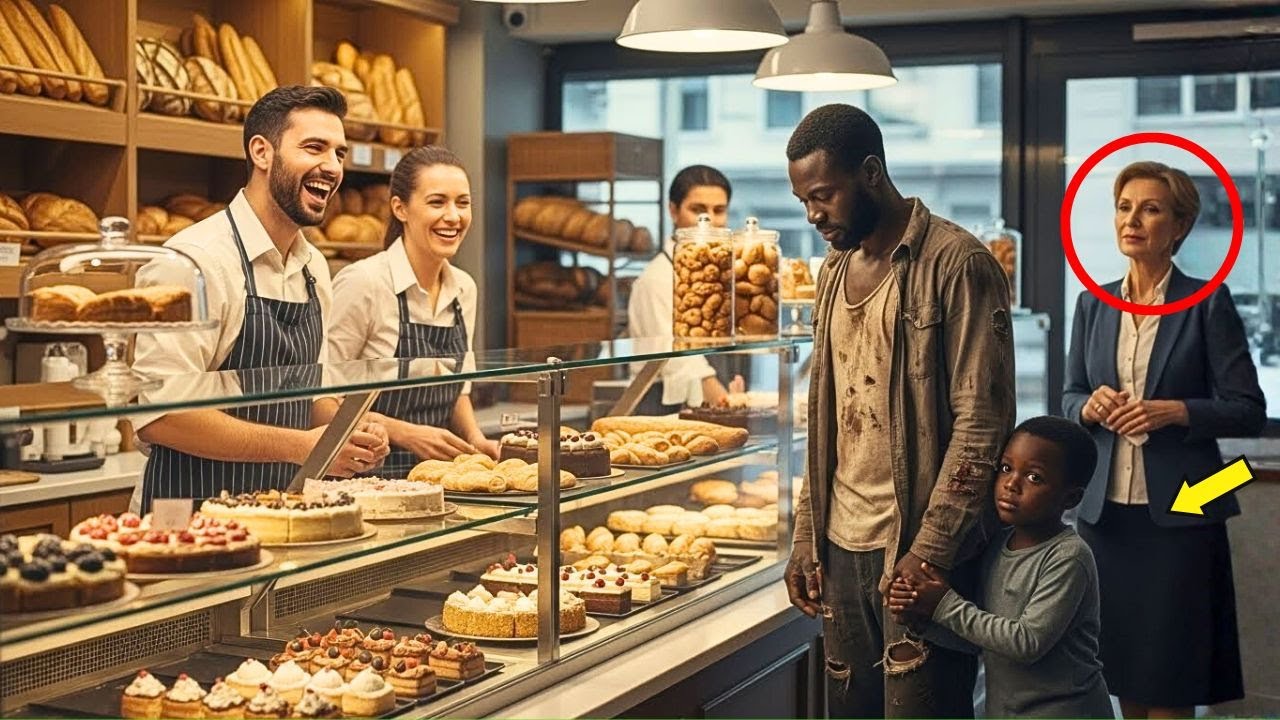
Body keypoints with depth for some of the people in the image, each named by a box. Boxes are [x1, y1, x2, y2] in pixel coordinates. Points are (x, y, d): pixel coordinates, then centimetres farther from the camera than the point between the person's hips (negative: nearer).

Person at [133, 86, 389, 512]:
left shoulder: (313, 267, 11)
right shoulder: (195, 261, -14)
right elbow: (157, 413, -20)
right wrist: (300, 446, -18)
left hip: (286, 515, 6)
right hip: (196, 517, -6)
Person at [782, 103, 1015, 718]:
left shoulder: (957, 264, -10)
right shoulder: (836, 270, 13)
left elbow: (981, 424, -14)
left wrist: (929, 550, -18)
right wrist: (806, 536, 11)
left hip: (921, 550, -6)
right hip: (842, 546, 7)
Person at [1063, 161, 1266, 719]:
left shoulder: (1207, 302, -3)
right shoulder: (1094, 304, 9)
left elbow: (1248, 410, -4)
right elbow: (1069, 398, 15)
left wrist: (1173, 411, -19)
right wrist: (1090, 407, -7)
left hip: (1178, 512, -4)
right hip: (1105, 511, 4)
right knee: (1122, 675, 9)